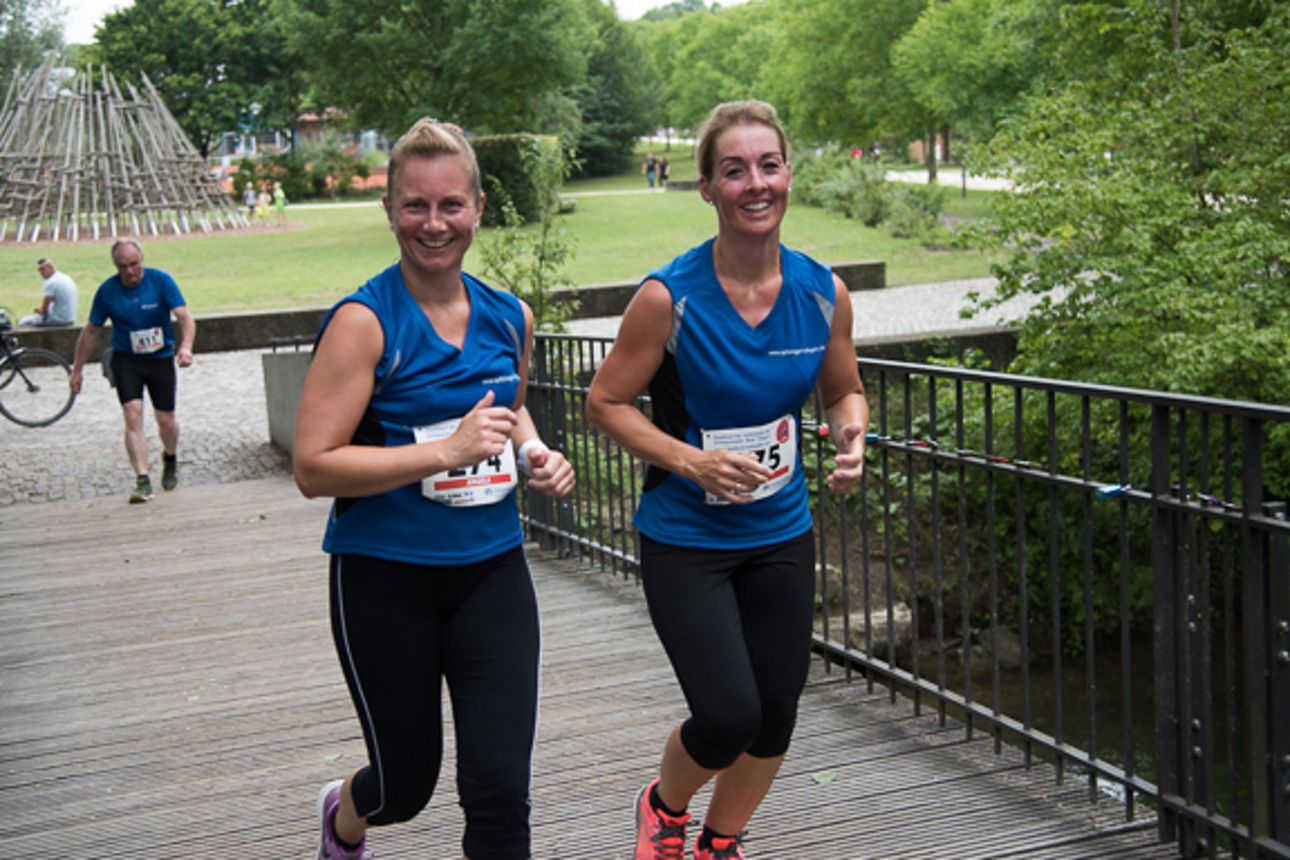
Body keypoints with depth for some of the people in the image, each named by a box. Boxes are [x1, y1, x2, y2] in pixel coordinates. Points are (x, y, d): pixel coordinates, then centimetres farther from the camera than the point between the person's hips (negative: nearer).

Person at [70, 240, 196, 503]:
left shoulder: (161, 281, -10)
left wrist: (186, 346, -36)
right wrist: (77, 369, 9)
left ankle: (170, 457, 38)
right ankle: (142, 481, -16)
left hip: (161, 358, 0)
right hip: (126, 360, 0)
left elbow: (185, 317, -16)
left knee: (166, 420, 5)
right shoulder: (107, 291, -5)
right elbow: (91, 331, 6)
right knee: (133, 416, -16)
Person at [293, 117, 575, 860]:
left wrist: (536, 455, 4)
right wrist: (446, 450, -25)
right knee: (407, 784, 13)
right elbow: (314, 468, -18)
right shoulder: (364, 322, -14)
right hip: (386, 576, -4)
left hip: (492, 568, 4)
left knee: (501, 787, -4)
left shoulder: (511, 318, 4)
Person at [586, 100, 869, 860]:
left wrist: (852, 438, -11)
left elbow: (844, 389, 12)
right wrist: (691, 461, -21)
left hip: (781, 534, 5)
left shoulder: (824, 293, -4)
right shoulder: (668, 298, -16)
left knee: (775, 718, 11)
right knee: (728, 715, -11)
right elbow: (606, 401, -8)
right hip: (686, 540, -4)